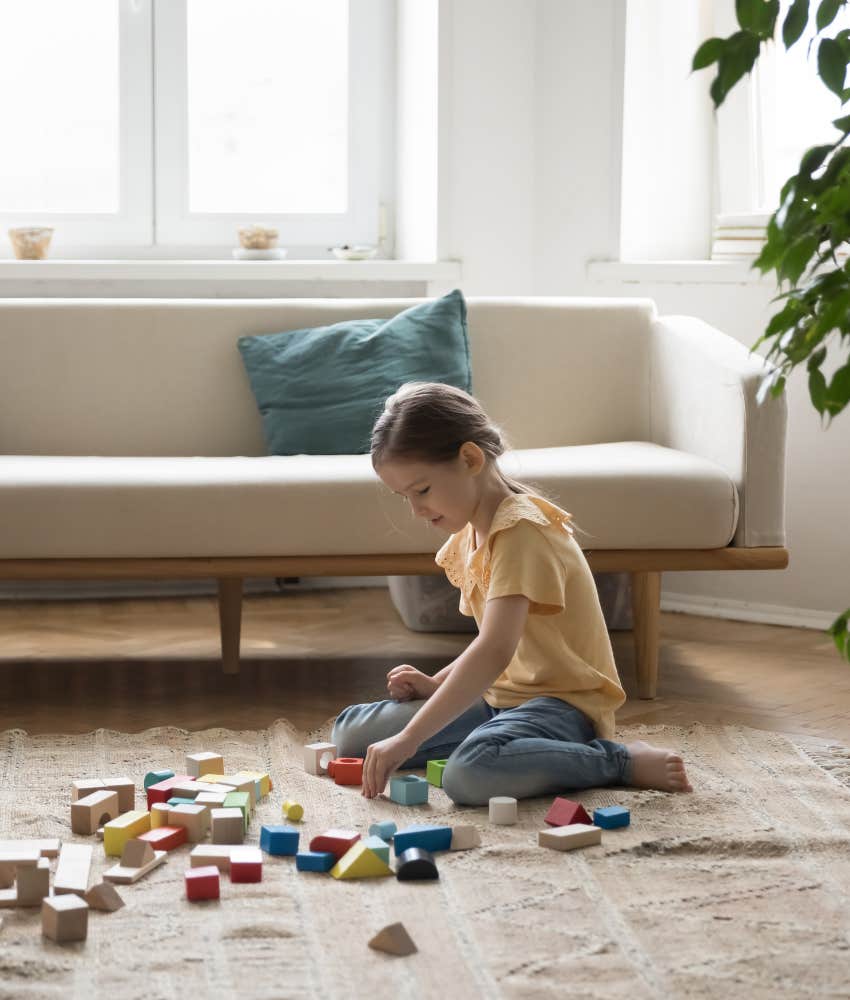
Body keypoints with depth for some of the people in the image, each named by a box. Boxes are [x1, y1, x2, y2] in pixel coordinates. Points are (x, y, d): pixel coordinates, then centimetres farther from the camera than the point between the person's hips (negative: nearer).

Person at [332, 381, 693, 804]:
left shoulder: (520, 531, -19)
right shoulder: (468, 535, 12)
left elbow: (495, 652, -31)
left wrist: (409, 739, -34)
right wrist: (435, 684, 2)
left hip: (562, 704, -9)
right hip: (500, 698, 9)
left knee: (470, 774, -40)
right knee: (350, 732, 3)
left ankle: (622, 760, -18)